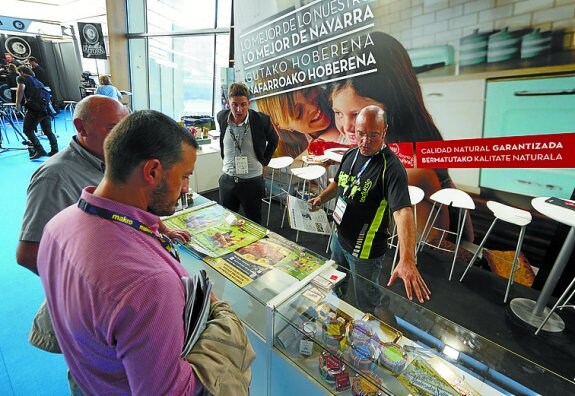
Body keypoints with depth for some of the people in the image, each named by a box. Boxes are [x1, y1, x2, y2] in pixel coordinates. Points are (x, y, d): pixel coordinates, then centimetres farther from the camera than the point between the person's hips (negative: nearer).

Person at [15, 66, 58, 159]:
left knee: (28, 130, 1)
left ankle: (40, 150, -8)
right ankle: (55, 150, 10)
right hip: (46, 108, 6)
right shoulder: (37, 81, 28)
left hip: (35, 108, -6)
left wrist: (18, 104, -4)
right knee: (48, 131, 12)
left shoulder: (21, 78, 10)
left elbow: (21, 88, -7)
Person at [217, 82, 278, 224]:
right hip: (227, 179, 3)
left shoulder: (261, 120, -14)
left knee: (254, 223, 12)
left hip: (252, 181, -3)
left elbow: (273, 140, 5)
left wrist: (264, 162, 4)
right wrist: (225, 159, 13)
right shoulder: (222, 117, -4)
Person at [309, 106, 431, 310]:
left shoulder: (391, 167, -26)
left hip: (365, 251, -7)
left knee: (366, 304, 16)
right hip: (339, 237, 7)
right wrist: (321, 198, -3)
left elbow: (403, 211, -38)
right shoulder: (350, 154, -2)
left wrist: (407, 260, -50)